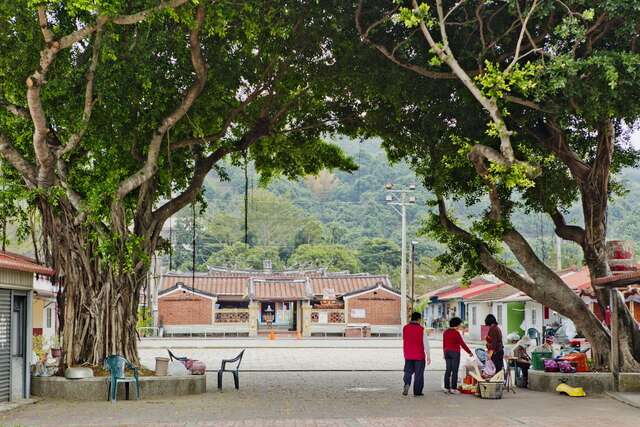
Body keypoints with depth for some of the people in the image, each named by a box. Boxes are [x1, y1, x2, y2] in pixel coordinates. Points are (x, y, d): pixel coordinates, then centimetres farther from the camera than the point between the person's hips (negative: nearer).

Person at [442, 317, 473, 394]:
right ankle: (453, 388, -4)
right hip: (455, 352, -7)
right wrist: (469, 352, -4)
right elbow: (462, 344, -11)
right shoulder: (456, 333, -12)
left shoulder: (445, 332, 10)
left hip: (447, 352, 7)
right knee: (454, 371, -4)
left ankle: (446, 388, 10)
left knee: (448, 370, 10)